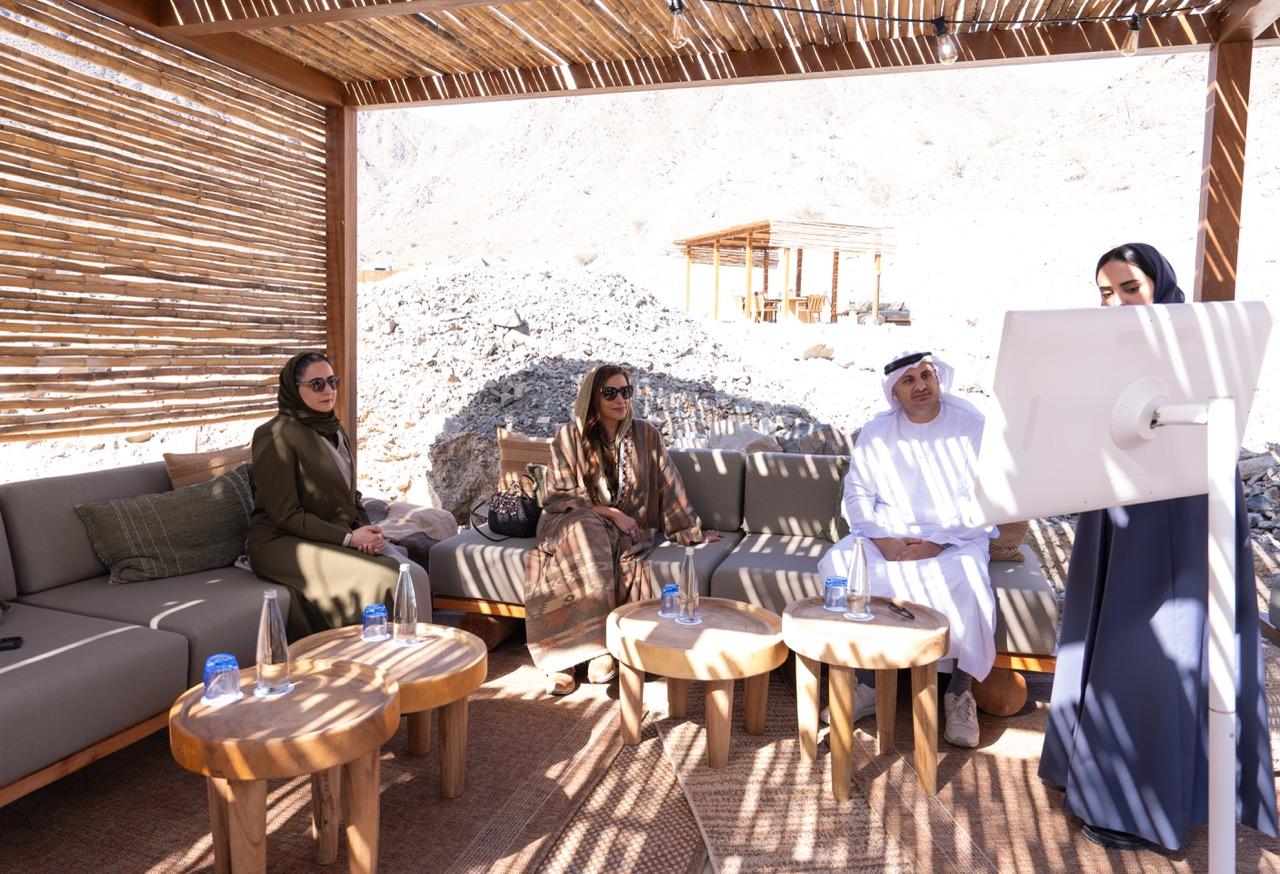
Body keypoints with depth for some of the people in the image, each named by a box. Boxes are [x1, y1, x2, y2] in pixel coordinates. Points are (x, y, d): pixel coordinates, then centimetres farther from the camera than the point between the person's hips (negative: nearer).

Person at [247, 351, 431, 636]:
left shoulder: (335, 430, 14)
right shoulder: (276, 436, -10)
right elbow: (285, 515, -14)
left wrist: (366, 531, -3)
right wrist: (348, 538, -18)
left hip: (342, 536, 7)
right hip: (284, 544, -7)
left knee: (415, 575, -18)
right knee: (383, 579, -26)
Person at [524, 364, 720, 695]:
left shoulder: (645, 434, 4)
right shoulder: (569, 436, -1)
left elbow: (667, 485, 11)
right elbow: (558, 495, -3)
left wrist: (691, 531, 15)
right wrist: (609, 512, -12)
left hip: (627, 530, 1)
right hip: (575, 524, -1)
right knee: (586, 531, -36)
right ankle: (599, 648, -36)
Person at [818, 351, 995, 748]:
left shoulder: (973, 427, -4)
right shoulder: (876, 432, 5)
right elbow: (857, 492, 4)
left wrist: (939, 545, -18)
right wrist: (881, 539, -13)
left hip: (954, 537, -2)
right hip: (888, 535, 3)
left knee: (965, 579, -35)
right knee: (837, 564, -25)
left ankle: (960, 691, -12)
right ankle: (867, 684, -14)